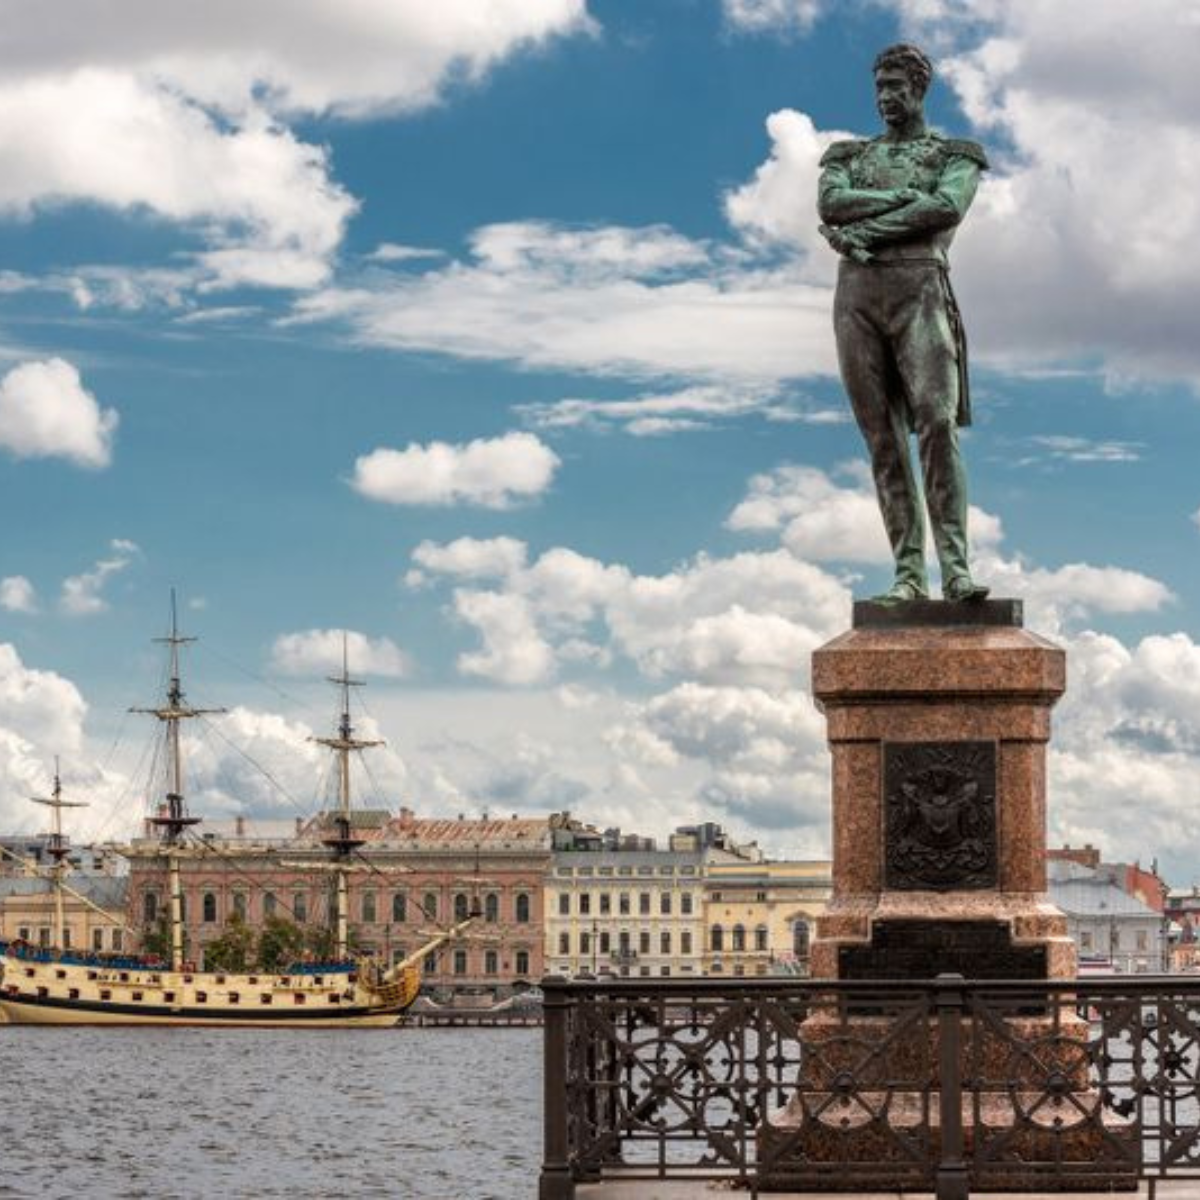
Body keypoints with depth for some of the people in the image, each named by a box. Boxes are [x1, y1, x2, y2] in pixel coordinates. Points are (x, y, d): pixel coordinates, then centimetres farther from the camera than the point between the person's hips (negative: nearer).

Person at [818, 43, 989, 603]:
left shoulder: (956, 155, 13)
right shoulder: (848, 156, 22)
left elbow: (947, 207, -9)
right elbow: (830, 204, 0)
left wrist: (865, 229, -11)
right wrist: (905, 196, -8)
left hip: (919, 290, -3)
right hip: (855, 296, 3)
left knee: (937, 424, -18)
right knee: (884, 437, -1)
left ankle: (955, 567, -22)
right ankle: (909, 573, -4)